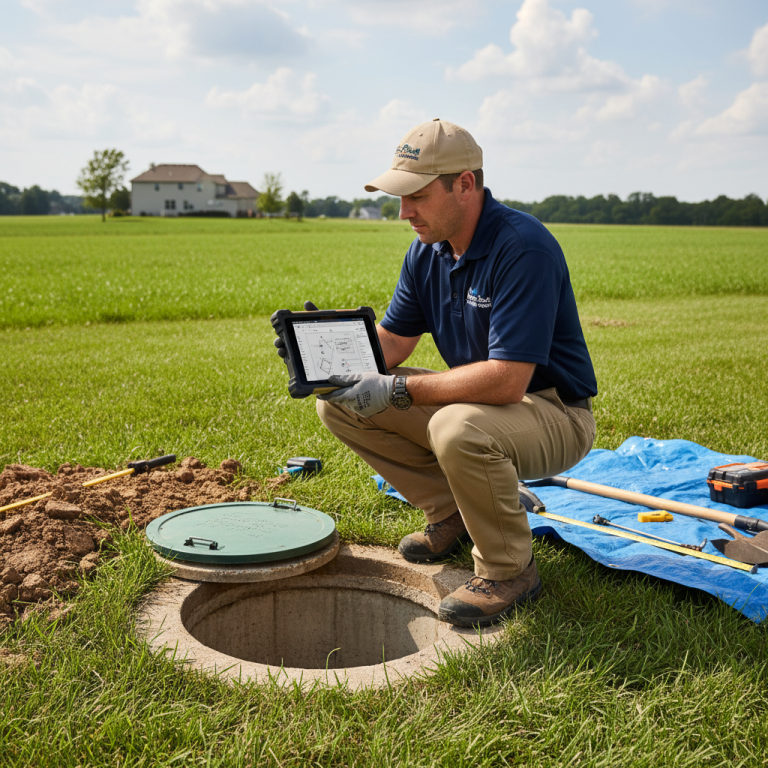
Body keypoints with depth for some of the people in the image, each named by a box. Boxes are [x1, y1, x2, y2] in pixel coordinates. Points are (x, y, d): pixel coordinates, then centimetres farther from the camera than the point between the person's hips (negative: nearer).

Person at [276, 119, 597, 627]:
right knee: (342, 403, -1)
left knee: (459, 429, -40)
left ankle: (510, 570, -12)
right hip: (476, 400, 8)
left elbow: (507, 380, -32)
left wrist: (398, 391, -31)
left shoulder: (524, 248, -26)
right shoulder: (428, 250, 1)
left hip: (553, 413, -8)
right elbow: (391, 342, 5)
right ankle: (451, 514, 11)